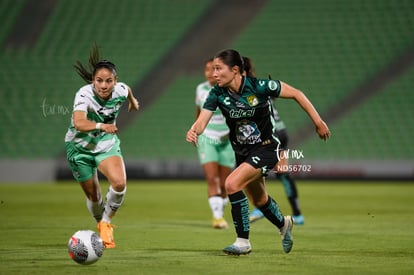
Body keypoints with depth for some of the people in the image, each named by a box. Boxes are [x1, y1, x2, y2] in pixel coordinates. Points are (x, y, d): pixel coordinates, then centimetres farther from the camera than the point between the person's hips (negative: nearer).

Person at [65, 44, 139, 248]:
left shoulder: (120, 90, -17)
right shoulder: (84, 94, -31)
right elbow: (79, 123, -47)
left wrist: (132, 101, 32)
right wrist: (102, 126, -64)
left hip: (107, 143, 2)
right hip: (80, 147, -2)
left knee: (119, 183, -22)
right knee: (93, 195, 7)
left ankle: (106, 223, 2)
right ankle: (100, 224, 38)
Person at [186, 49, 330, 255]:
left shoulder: (258, 86, -24)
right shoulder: (217, 93, -13)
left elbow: (295, 94, -14)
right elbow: (201, 121, -19)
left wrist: (318, 122, -12)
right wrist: (193, 131, -44)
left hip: (265, 148, -6)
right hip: (242, 152, 6)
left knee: (232, 184, -26)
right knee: (258, 200, 25)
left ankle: (243, 241, -14)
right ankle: (283, 224, 57)